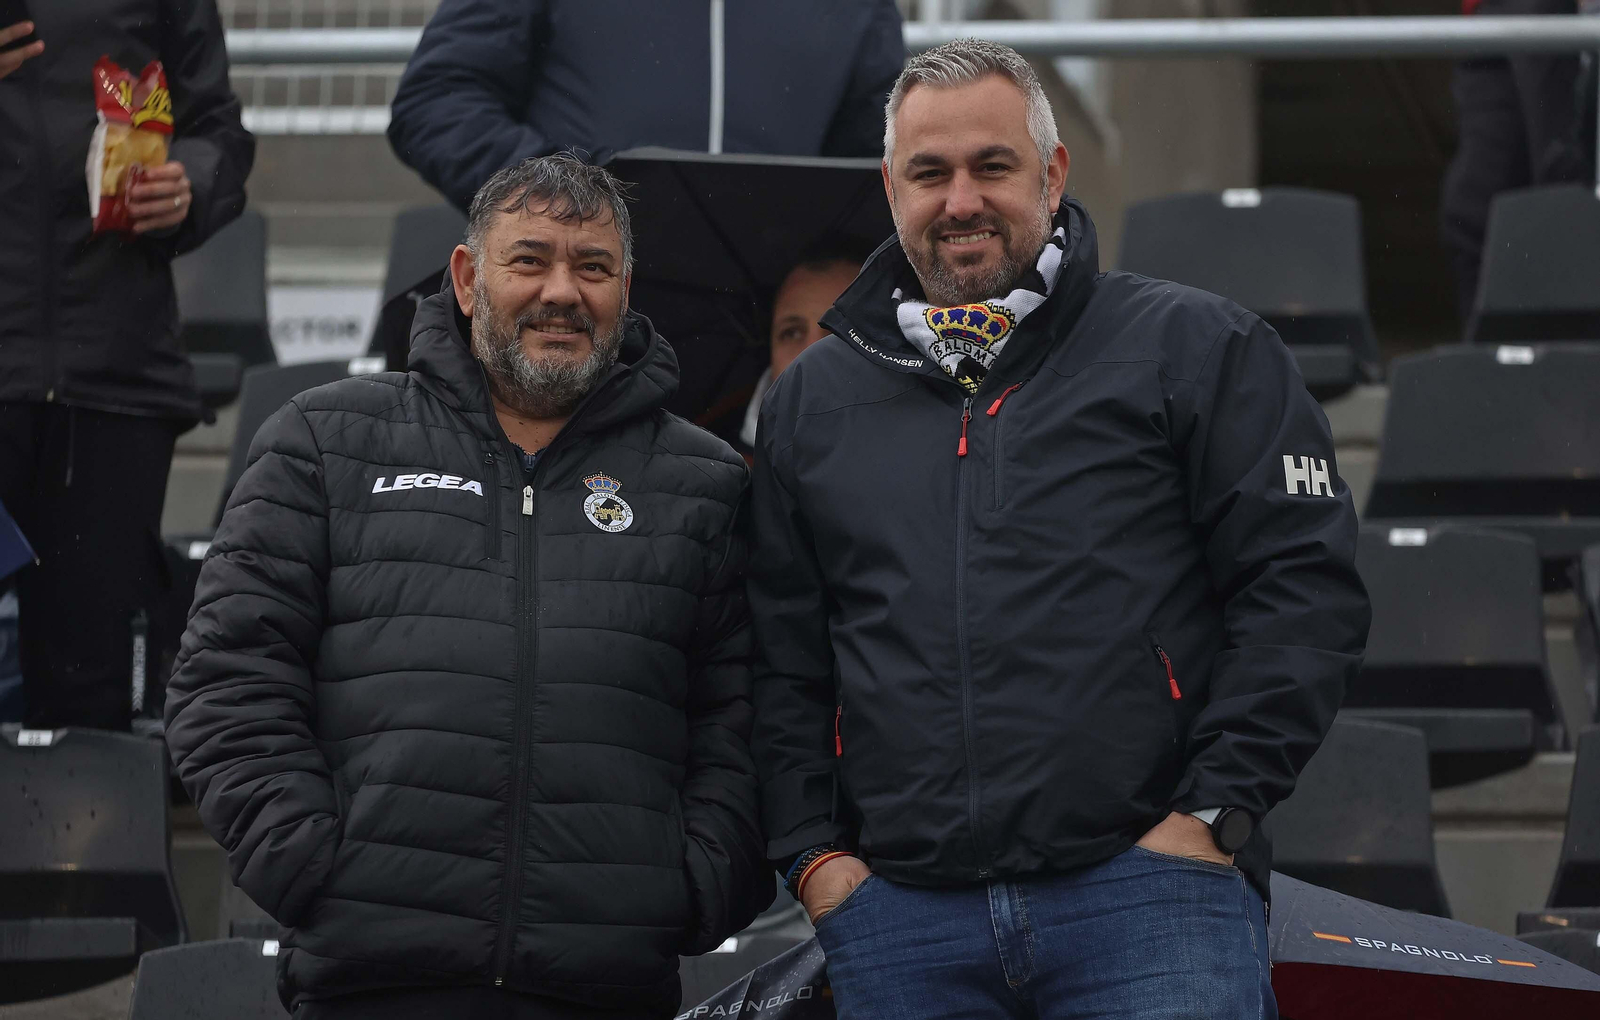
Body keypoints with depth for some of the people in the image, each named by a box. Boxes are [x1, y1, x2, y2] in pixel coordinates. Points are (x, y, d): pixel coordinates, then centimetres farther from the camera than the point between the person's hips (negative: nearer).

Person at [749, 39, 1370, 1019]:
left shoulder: (1194, 348, 7)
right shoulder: (811, 401, 18)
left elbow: (1304, 586, 0)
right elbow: (780, 661, 18)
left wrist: (1215, 811, -7)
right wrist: (811, 852, 6)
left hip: (1149, 894, -3)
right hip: (898, 920, 3)